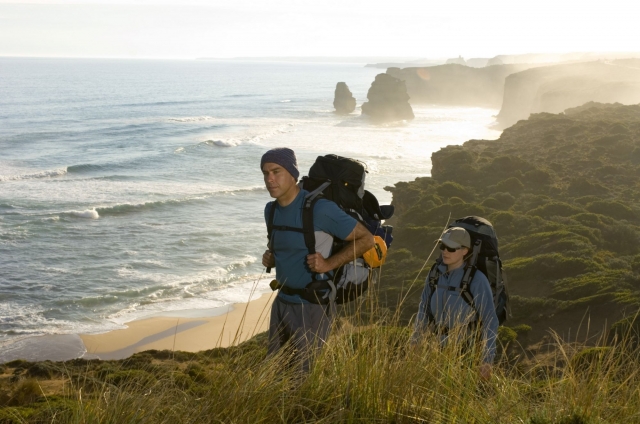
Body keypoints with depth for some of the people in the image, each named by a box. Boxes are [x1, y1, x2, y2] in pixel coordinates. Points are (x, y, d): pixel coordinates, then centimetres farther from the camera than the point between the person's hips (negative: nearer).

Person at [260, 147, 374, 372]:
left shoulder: (319, 208, -19)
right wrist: (270, 258, 3)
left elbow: (366, 239, -13)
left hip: (311, 306, -7)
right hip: (282, 301, 7)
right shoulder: (271, 210, 5)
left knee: (306, 374, -1)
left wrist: (329, 264, -19)